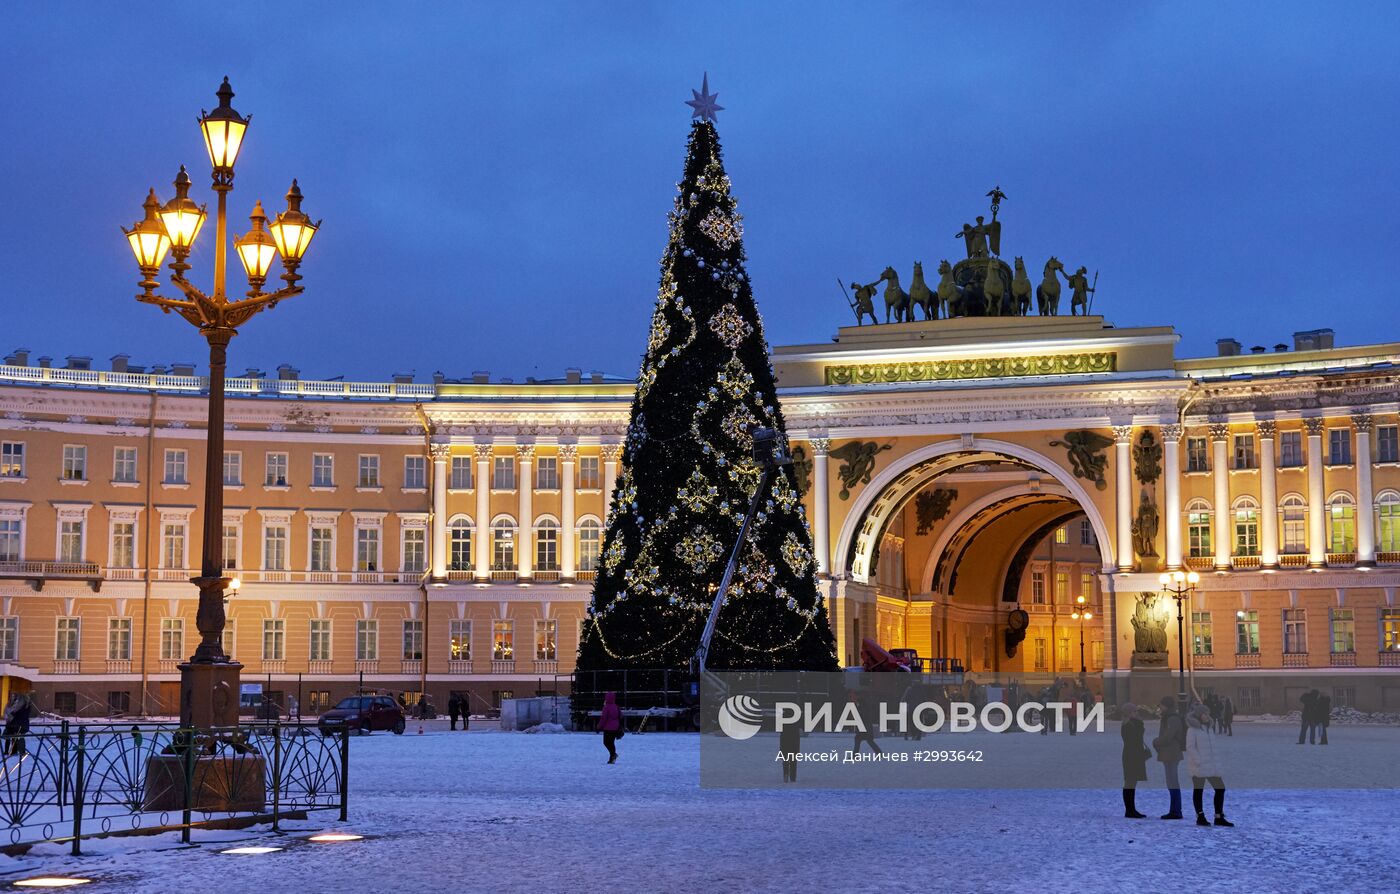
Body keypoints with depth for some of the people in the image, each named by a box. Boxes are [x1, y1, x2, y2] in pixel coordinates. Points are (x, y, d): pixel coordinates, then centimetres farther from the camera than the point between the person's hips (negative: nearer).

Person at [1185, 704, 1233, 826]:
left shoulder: (1208, 729, 17)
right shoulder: (1192, 729, -6)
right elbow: (1190, 747, -12)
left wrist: (1215, 763, 13)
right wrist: (1199, 761, -20)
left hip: (1211, 765, 8)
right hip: (1198, 766, -8)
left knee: (1220, 788, 3)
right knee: (1198, 790, 2)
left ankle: (1219, 817, 7)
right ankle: (1200, 817, 9)